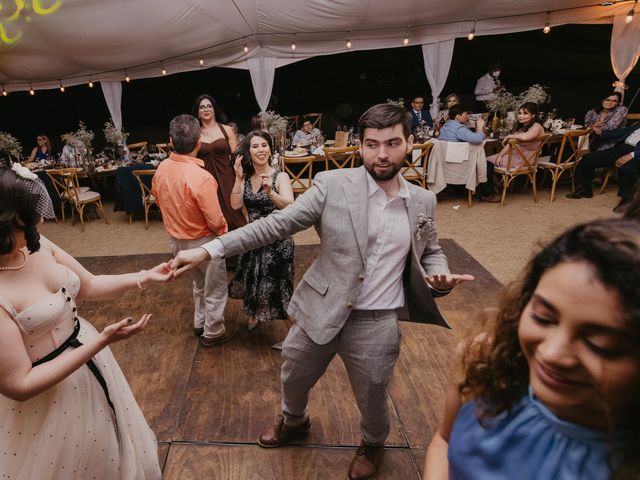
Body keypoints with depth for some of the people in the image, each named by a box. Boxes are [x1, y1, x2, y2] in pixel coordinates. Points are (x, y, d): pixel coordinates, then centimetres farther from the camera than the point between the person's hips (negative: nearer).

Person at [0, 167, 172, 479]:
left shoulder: (36, 245, -11)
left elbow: (89, 286, 3)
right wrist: (102, 341, -29)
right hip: (45, 396, -6)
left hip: (87, 356, 6)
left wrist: (145, 277, -9)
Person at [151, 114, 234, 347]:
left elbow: (159, 200, 8)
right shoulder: (201, 178, -31)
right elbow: (216, 221, -25)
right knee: (215, 289, 16)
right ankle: (213, 332, 32)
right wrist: (225, 236, -5)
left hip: (177, 239, 7)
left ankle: (199, 323, 45)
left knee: (199, 283, 29)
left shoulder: (161, 169, -9)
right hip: (202, 242, -7)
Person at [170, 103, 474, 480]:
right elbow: (277, 224, -14)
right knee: (294, 380, 23)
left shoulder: (424, 201, -2)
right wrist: (207, 250, -22)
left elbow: (430, 252, 13)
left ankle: (373, 445, 57)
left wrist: (439, 277, -11)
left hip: (378, 323, 1)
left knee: (373, 400, 20)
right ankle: (294, 421, 60)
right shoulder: (333, 184, -12)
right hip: (320, 312, 0)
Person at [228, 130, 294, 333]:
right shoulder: (246, 178, -1)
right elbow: (235, 205, -12)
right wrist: (238, 178, -19)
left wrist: (270, 192, -46)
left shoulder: (280, 176, -15)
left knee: (274, 281, 6)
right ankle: (255, 313, 46)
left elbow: (290, 206, -30)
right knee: (253, 279, 21)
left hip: (277, 240, -5)